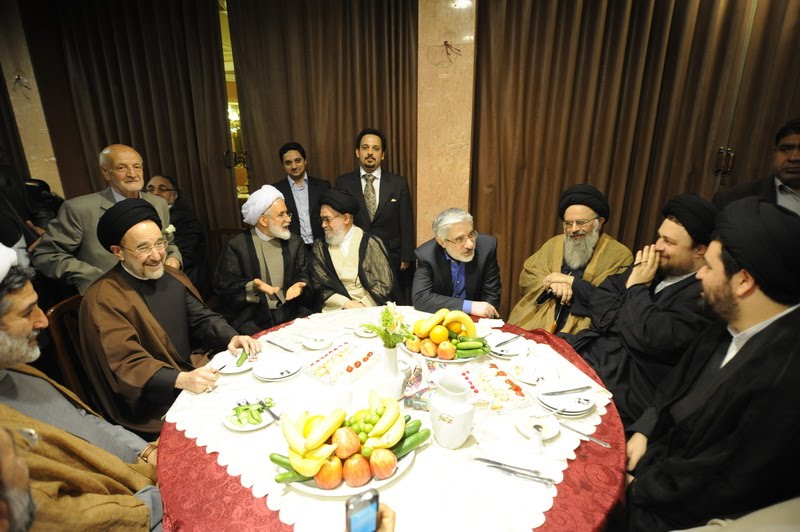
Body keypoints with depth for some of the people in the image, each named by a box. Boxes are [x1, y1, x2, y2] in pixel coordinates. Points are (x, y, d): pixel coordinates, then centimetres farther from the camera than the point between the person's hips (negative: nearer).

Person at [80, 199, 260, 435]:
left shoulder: (171, 276, 7)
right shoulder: (102, 299, -14)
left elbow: (202, 318, 5)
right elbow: (126, 364, -20)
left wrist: (231, 338, -15)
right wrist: (181, 380, -35)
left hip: (194, 371, 7)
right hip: (153, 406, -6)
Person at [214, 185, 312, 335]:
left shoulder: (295, 242, 11)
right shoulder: (237, 245, 1)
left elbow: (303, 275, 10)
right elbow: (222, 282, -4)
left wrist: (298, 285, -13)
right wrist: (252, 286, -20)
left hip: (292, 312, 3)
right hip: (252, 318, -3)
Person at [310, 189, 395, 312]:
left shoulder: (370, 243, 1)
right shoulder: (320, 246, 8)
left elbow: (384, 284, 1)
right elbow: (320, 285, 4)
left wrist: (363, 305, -12)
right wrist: (346, 303, -10)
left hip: (368, 310, -1)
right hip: (335, 311, 1)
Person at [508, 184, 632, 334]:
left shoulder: (620, 255, 2)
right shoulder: (554, 244, 16)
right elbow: (526, 278, 11)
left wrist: (571, 281, -9)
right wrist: (552, 283, -8)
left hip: (579, 334, -3)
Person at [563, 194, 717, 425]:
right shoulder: (654, 266, 9)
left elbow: (650, 338, -25)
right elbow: (599, 298, 9)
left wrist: (636, 287, -12)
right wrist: (626, 321, -10)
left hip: (625, 384, -7)